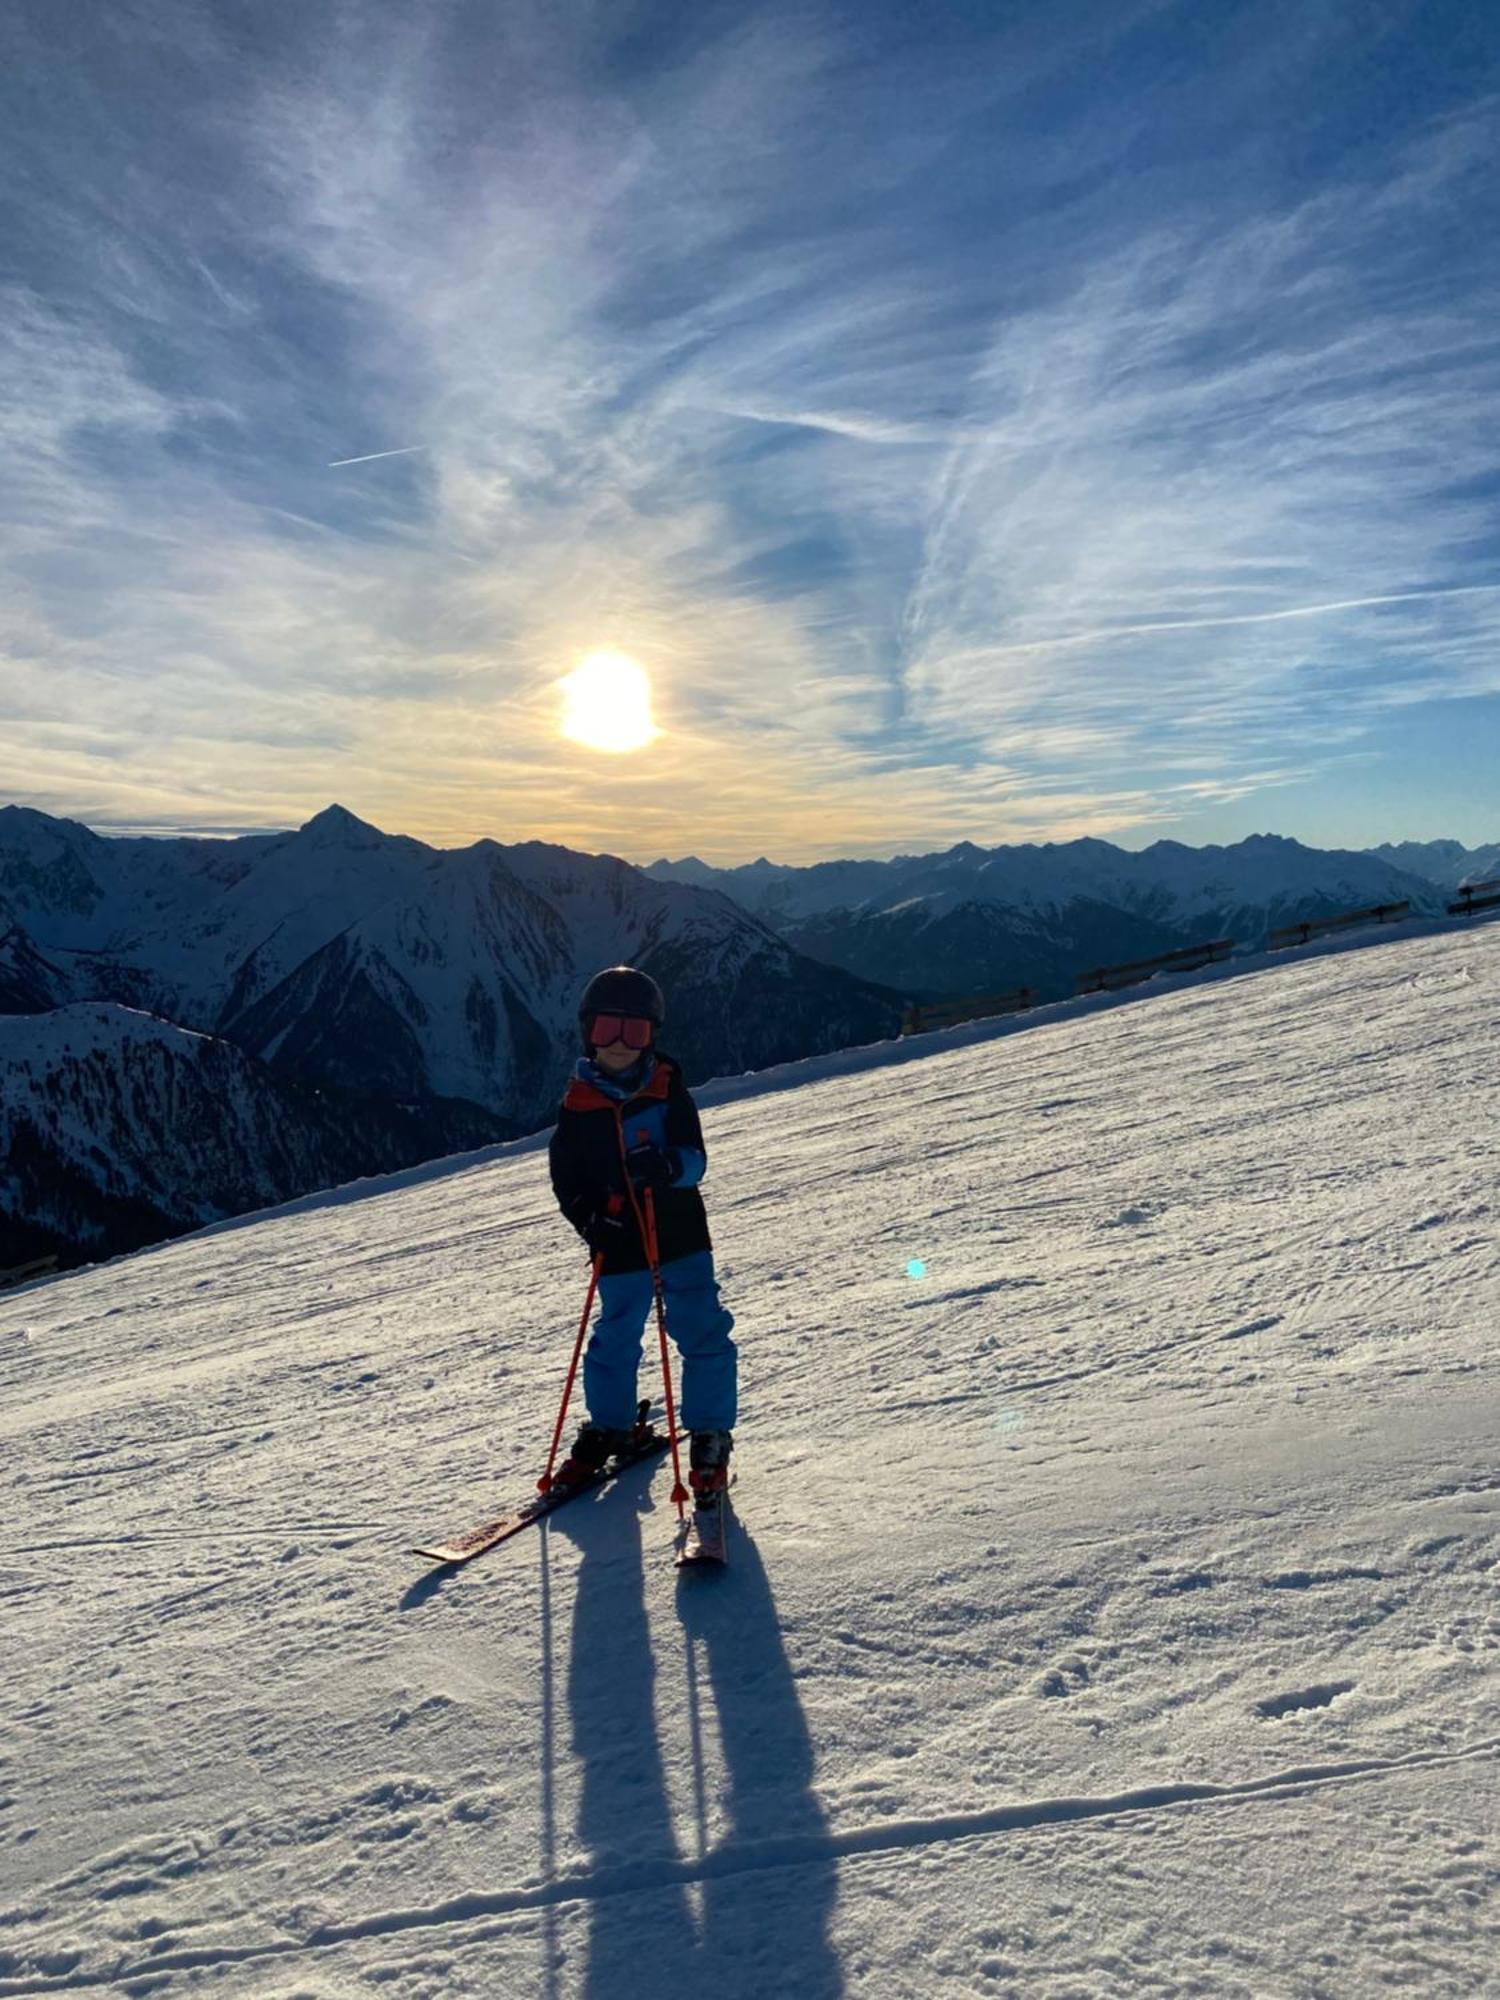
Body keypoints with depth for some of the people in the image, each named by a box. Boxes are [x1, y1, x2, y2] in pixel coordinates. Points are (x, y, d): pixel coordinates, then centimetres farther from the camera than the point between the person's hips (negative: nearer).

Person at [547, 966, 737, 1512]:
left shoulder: (667, 1088, -2)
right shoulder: (577, 1104, 0)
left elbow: (695, 1159, -7)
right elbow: (565, 1178, 5)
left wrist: (666, 1165, -30)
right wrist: (588, 1217, -13)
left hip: (681, 1239, -1)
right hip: (618, 1250, 1)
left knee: (703, 1334, -2)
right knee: (613, 1341, 12)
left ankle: (710, 1437, 15)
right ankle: (608, 1429, 35)